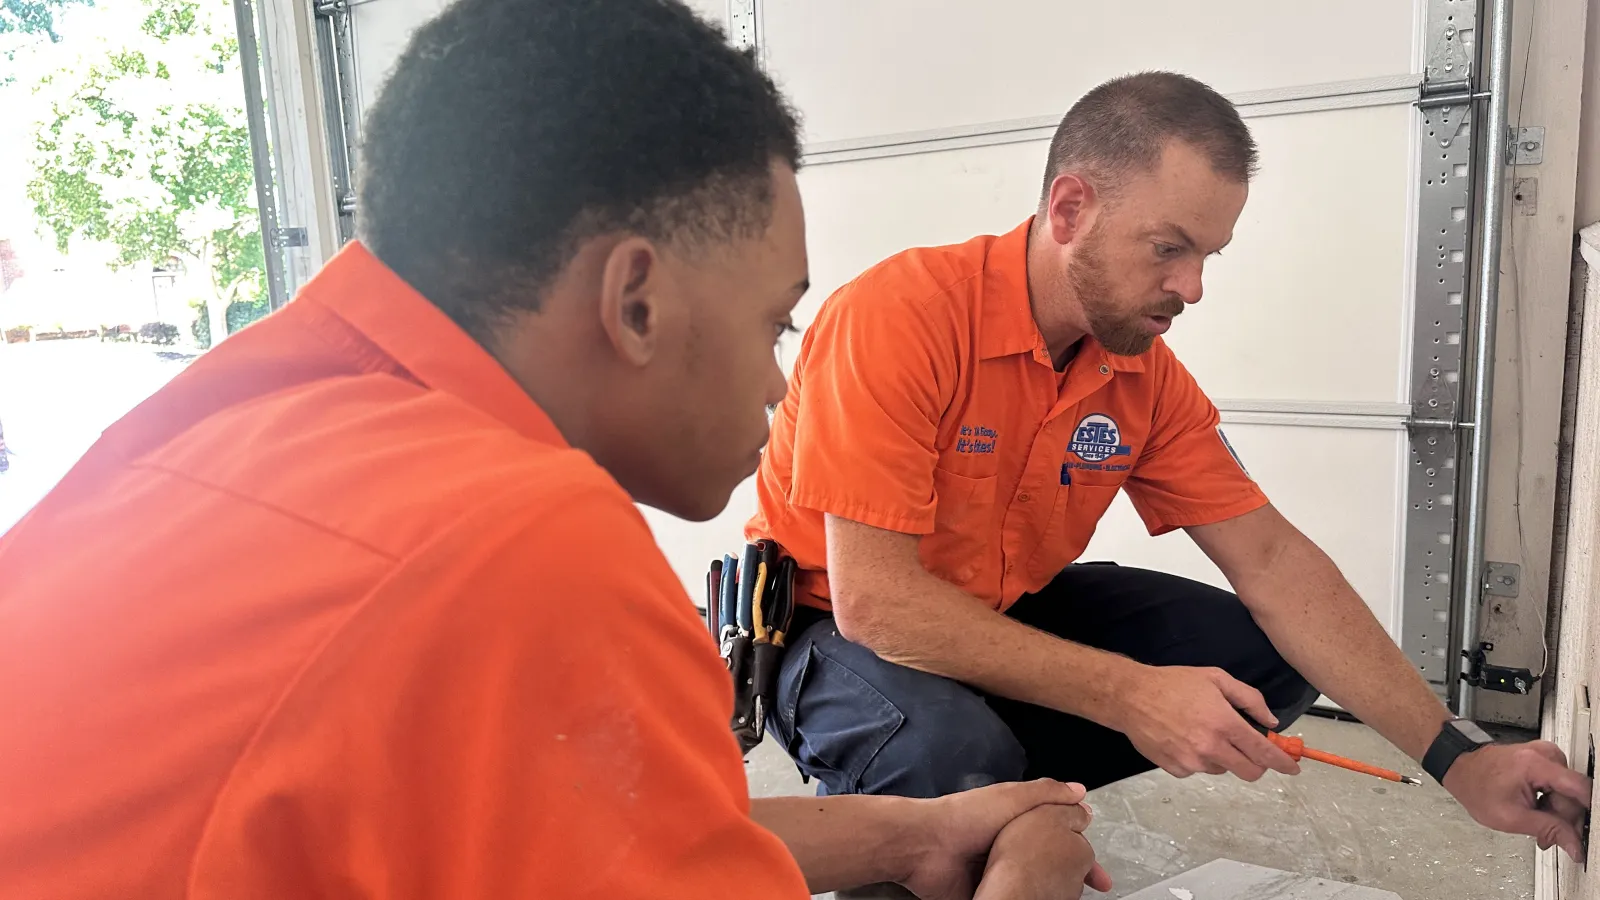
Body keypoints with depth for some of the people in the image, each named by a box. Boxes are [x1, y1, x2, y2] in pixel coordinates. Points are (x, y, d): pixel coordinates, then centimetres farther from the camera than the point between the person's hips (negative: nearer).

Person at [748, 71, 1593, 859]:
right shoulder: (898, 317, -29)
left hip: (1013, 610, 6)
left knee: (1263, 661, -5)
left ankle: (1009, 791, 0)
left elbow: (1271, 559, -6)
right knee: (951, 753, -37)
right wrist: (1127, 694, -33)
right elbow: (872, 599, -32)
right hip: (836, 628, -5)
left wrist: (1456, 758, -11)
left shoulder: (1146, 374, -8)